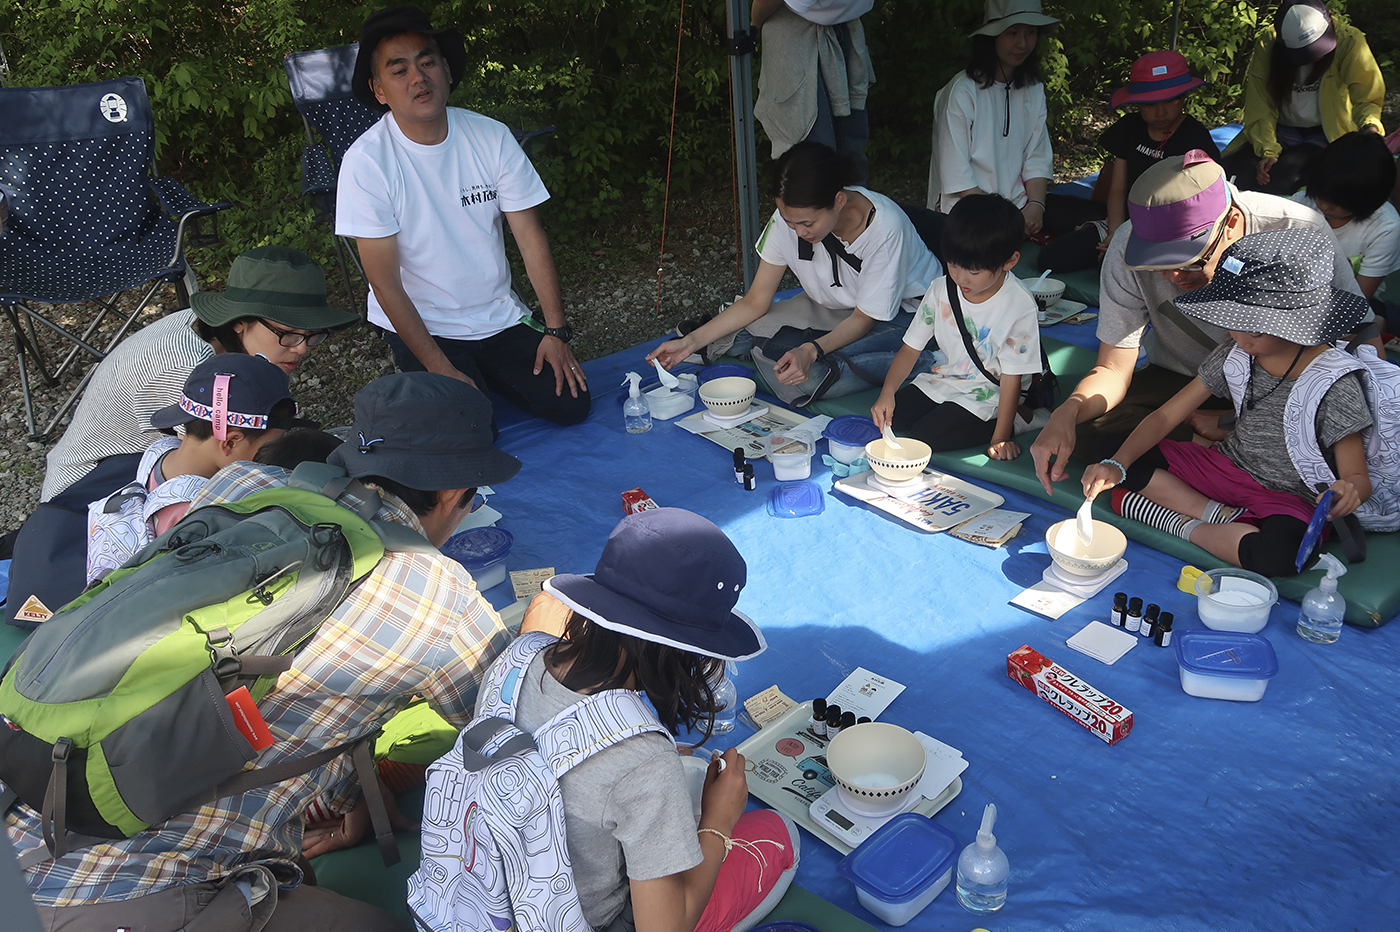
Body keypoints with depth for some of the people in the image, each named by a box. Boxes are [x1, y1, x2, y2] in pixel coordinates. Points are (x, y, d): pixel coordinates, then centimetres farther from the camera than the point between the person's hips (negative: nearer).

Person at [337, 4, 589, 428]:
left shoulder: (491, 136, -6)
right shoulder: (366, 162, -16)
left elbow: (530, 236, -3)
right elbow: (386, 282, -16)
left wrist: (556, 330, -10)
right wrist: (441, 370, -19)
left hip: (500, 316, 4)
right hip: (422, 327, -3)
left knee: (569, 404, -10)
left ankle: (487, 378, 18)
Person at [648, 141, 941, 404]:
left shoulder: (885, 227, -32)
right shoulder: (788, 219, -19)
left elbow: (866, 317, -22)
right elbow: (756, 302, -9)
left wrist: (811, 350, -40)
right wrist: (691, 341, -19)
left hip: (902, 313, -5)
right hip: (835, 307, 5)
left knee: (808, 374, -32)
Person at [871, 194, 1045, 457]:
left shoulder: (1019, 305, -21)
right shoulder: (941, 290, -7)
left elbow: (1011, 376, -17)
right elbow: (911, 348, -3)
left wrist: (1000, 438, -17)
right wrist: (888, 391, -20)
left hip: (987, 395, -5)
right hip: (945, 378, 5)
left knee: (927, 436, -22)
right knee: (892, 419, -12)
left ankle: (1019, 418, -4)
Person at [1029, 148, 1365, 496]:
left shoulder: (1300, 232, -26)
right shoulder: (1128, 249, -22)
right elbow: (1113, 369, -16)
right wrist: (1066, 412, -40)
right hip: (1177, 381, 2)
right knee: (1080, 433, -23)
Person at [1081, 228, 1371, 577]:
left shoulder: (1334, 384, -19)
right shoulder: (1234, 355, -6)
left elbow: (1358, 477, -15)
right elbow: (1165, 416, -4)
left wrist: (1349, 491, -42)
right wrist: (1116, 466, -20)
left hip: (1288, 497, -5)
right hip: (1227, 467, 5)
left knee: (1277, 554, -40)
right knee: (1129, 465, -12)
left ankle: (1184, 525, -16)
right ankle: (1222, 516, -13)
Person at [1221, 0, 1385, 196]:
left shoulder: (1349, 42, -13)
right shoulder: (1267, 43, -11)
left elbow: (1367, 99, -6)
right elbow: (1260, 106, -10)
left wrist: (1370, 126, -28)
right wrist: (1267, 151, -22)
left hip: (1327, 135, -2)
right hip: (1281, 131, 2)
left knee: (1284, 175, -32)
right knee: (1238, 169, -27)